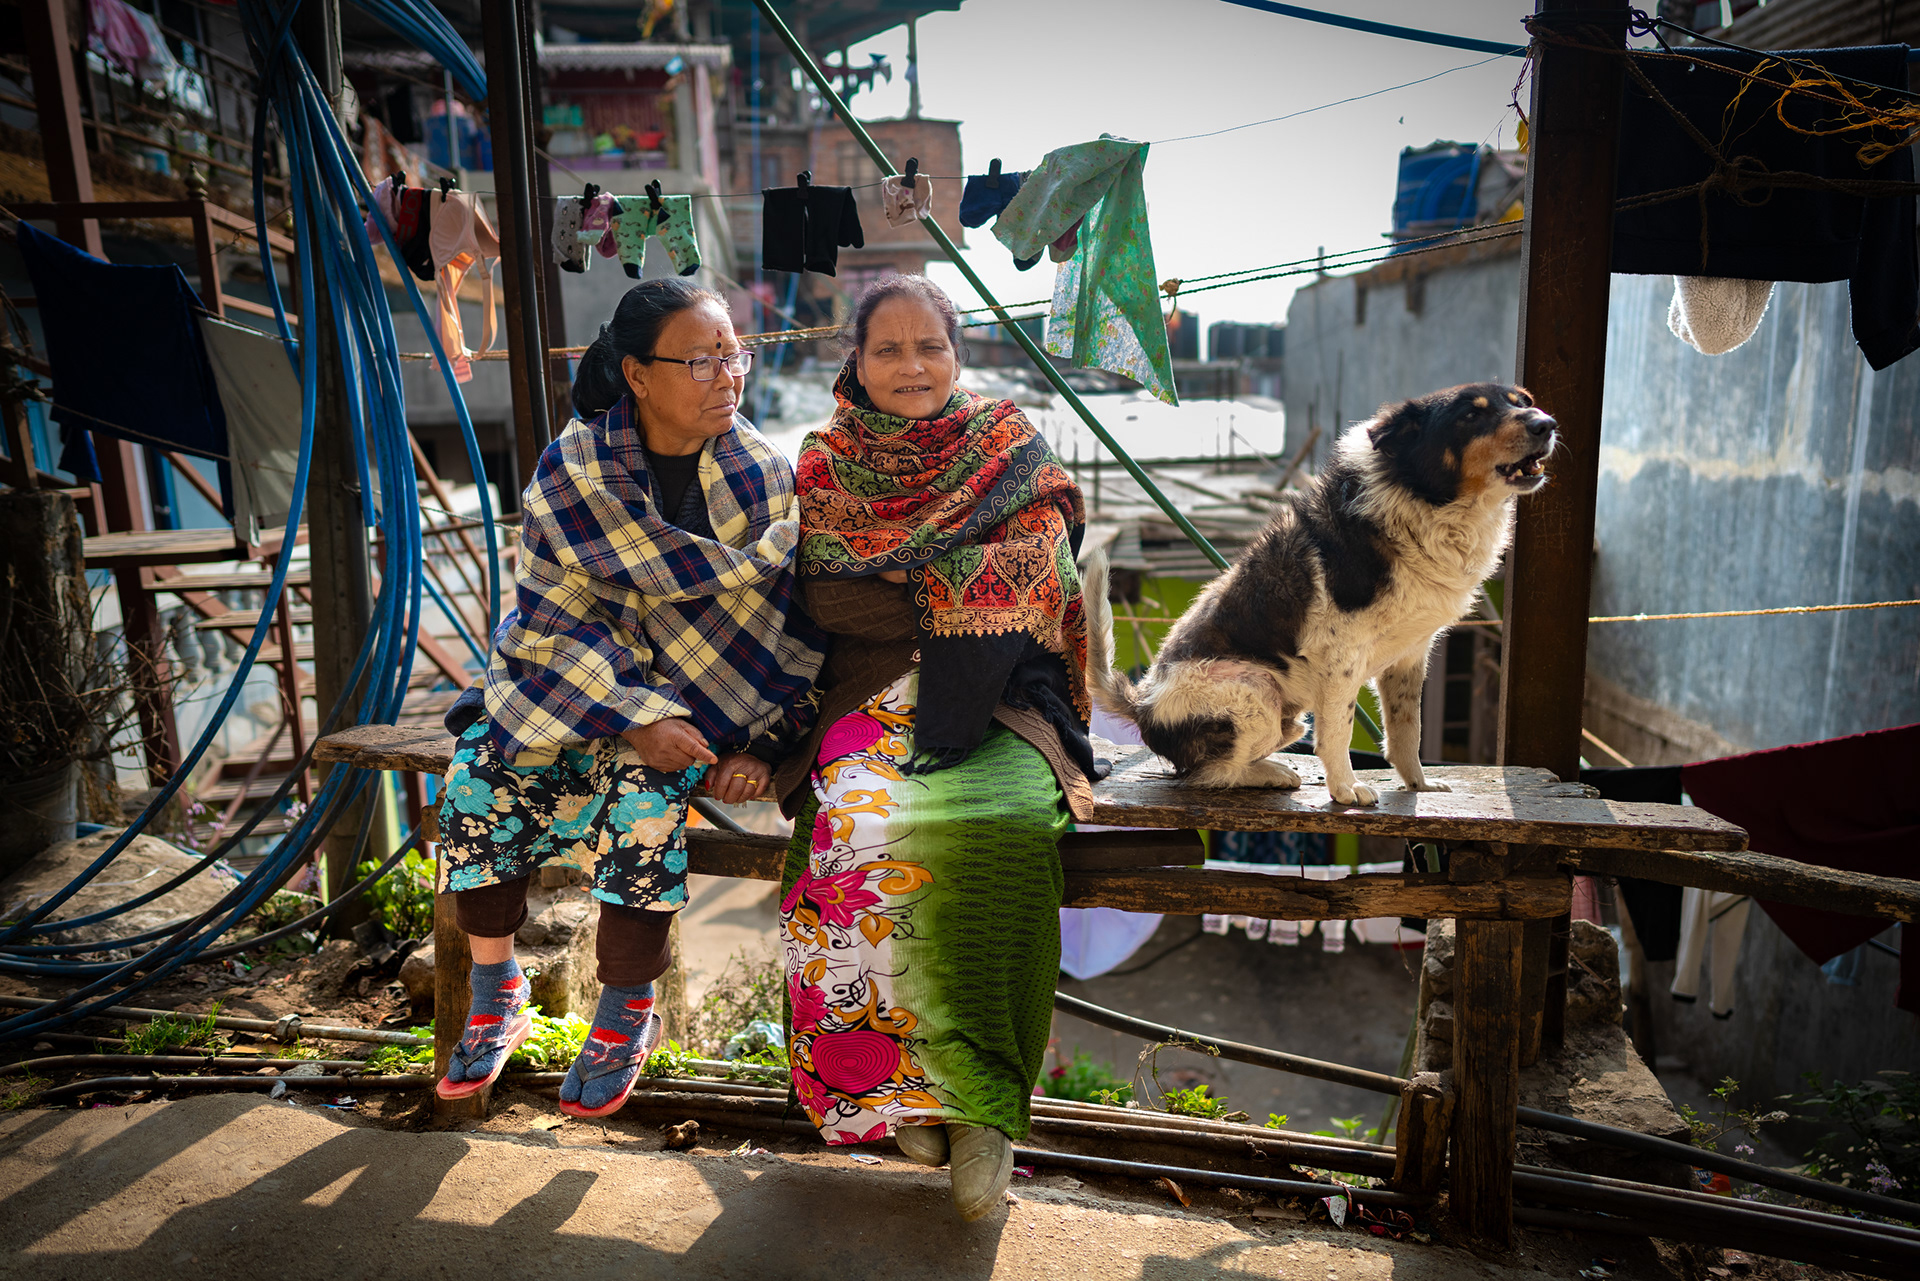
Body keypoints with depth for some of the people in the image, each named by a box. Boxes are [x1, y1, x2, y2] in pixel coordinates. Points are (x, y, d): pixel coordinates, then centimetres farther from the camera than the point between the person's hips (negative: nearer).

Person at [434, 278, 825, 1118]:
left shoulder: (765, 474, -4)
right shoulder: (573, 469, -7)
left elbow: (796, 624, -1)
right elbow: (552, 620, -12)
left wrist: (765, 743, -11)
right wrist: (634, 718, -26)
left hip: (698, 702, -1)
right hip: (572, 690, 1)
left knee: (643, 796, -29)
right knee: (479, 779, -21)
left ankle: (626, 1015, -4)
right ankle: (496, 994, 5)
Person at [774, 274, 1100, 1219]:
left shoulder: (1009, 446, 10)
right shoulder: (825, 463, 13)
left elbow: (1038, 569, -4)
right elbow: (823, 598, 4)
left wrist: (902, 588, -9)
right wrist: (952, 602, -7)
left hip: (997, 699, -1)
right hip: (872, 692, 1)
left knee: (1001, 824, -33)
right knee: (865, 827, -31)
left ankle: (981, 1098, -15)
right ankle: (907, 1077, -9)